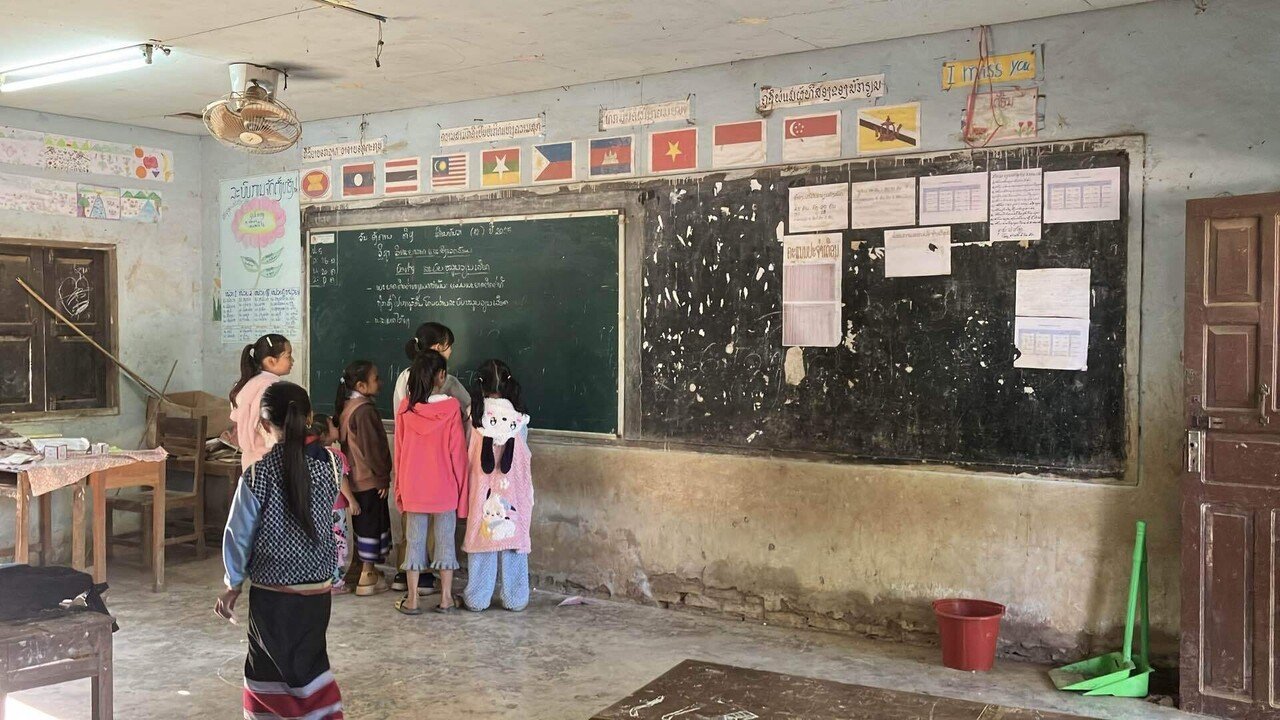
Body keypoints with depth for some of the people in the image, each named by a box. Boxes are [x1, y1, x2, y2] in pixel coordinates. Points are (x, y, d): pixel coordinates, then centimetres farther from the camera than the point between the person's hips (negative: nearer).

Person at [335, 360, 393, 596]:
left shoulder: (346, 407, 8)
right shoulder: (365, 411, -20)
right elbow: (372, 448, -20)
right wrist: (383, 476, -11)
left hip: (354, 478, 9)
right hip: (370, 479, -9)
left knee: (361, 523, 17)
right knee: (373, 525, 0)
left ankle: (362, 569, 25)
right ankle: (368, 576, 6)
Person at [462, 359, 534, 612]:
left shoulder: (474, 415, -7)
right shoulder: (519, 416, -5)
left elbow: (468, 456, -2)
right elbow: (524, 455, 3)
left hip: (482, 489, 0)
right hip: (513, 489, 1)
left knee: (481, 537, 7)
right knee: (513, 537, 8)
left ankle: (478, 598, 13)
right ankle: (514, 598, 13)